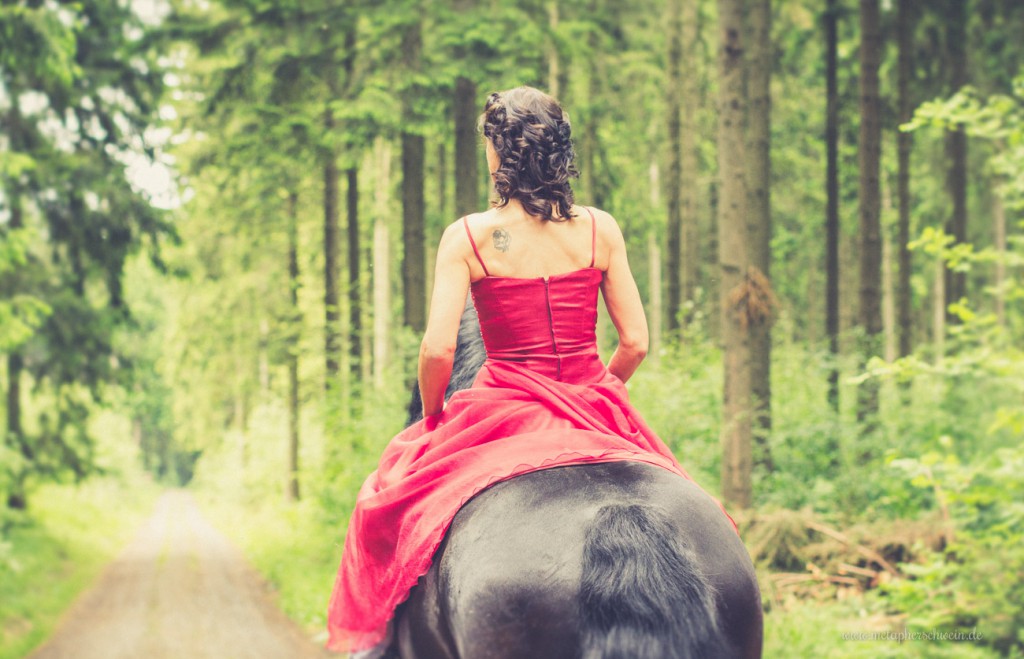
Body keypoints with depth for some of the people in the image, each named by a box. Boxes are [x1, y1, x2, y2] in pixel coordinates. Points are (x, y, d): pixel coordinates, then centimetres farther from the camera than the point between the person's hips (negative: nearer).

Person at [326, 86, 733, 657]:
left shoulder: (468, 236, -8)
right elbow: (635, 343, -1)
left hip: (504, 412, -2)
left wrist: (432, 417, 5)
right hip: (596, 414, 2)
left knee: (393, 505, 18)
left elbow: (438, 349, -13)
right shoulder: (600, 230, -1)